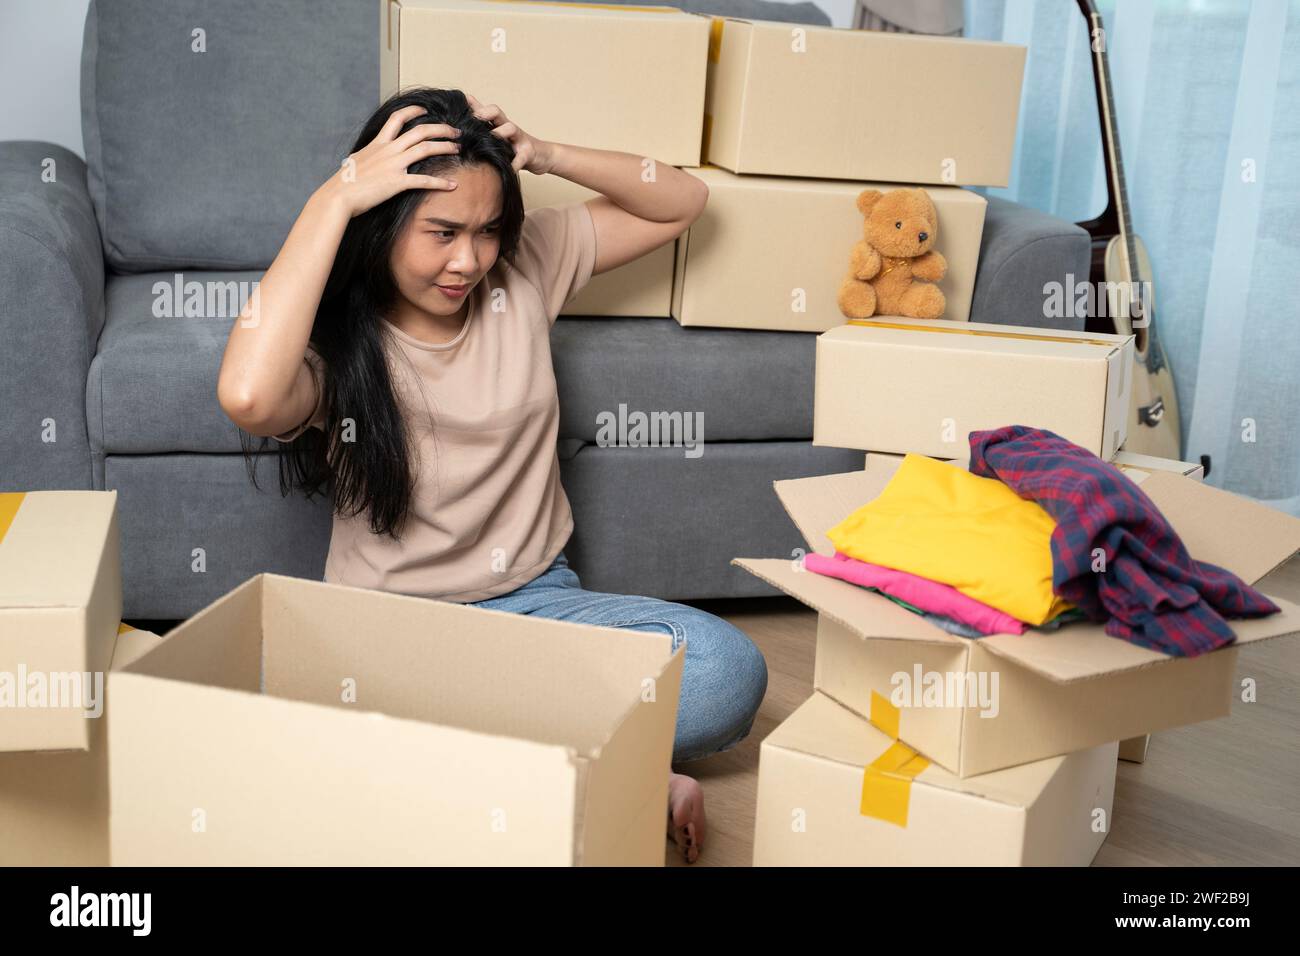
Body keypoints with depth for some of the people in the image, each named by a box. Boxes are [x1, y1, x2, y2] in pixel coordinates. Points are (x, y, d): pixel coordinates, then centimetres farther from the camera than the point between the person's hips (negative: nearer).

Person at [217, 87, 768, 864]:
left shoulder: (525, 265, 1)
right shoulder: (334, 341, -11)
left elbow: (683, 202, 6)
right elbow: (248, 396, -36)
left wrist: (546, 156, -10)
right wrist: (334, 199, -28)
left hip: (536, 598, 2)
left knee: (730, 671, -25)